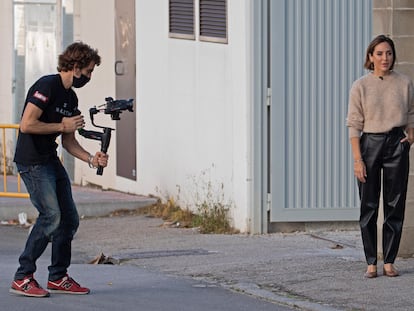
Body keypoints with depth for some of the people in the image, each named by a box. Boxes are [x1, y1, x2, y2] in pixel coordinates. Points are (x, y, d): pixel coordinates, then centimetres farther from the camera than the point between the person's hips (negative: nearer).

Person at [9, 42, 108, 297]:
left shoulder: (70, 97, 14)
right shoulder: (47, 86, -14)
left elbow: (68, 141, 17)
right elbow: (27, 125, -22)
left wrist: (91, 159, 1)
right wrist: (62, 125, -13)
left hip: (51, 160, 10)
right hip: (32, 161, -10)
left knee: (70, 218, 7)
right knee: (51, 215, -16)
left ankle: (58, 277, 18)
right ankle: (22, 278, -9)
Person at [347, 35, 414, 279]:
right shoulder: (360, 86, -1)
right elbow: (354, 125, -3)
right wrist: (357, 159, -9)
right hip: (369, 143, -1)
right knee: (369, 206, 1)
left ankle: (389, 261, 9)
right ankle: (371, 263, 6)